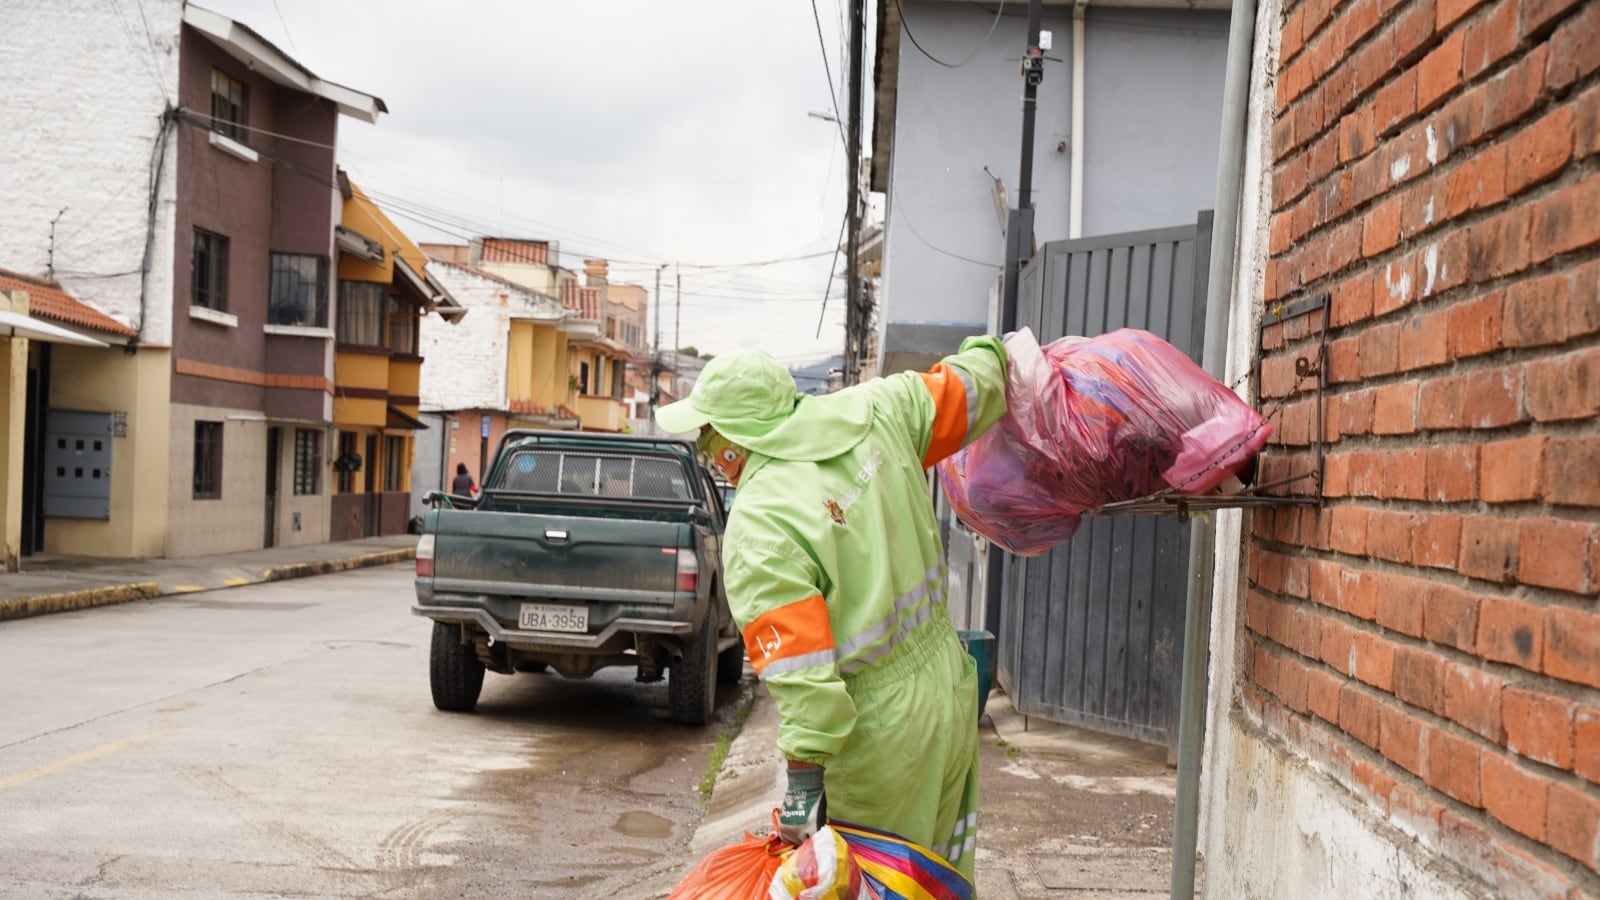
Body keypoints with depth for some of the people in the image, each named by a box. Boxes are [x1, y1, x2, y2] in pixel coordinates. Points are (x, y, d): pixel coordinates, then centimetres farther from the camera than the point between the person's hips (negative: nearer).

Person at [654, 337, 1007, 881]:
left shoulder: (758, 528, -20)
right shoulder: (875, 414, -3)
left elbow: (800, 669, -25)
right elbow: (968, 389, 13)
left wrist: (803, 781, -21)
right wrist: (987, 353, 35)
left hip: (876, 734, -7)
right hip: (950, 696, 8)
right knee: (941, 873, 22)